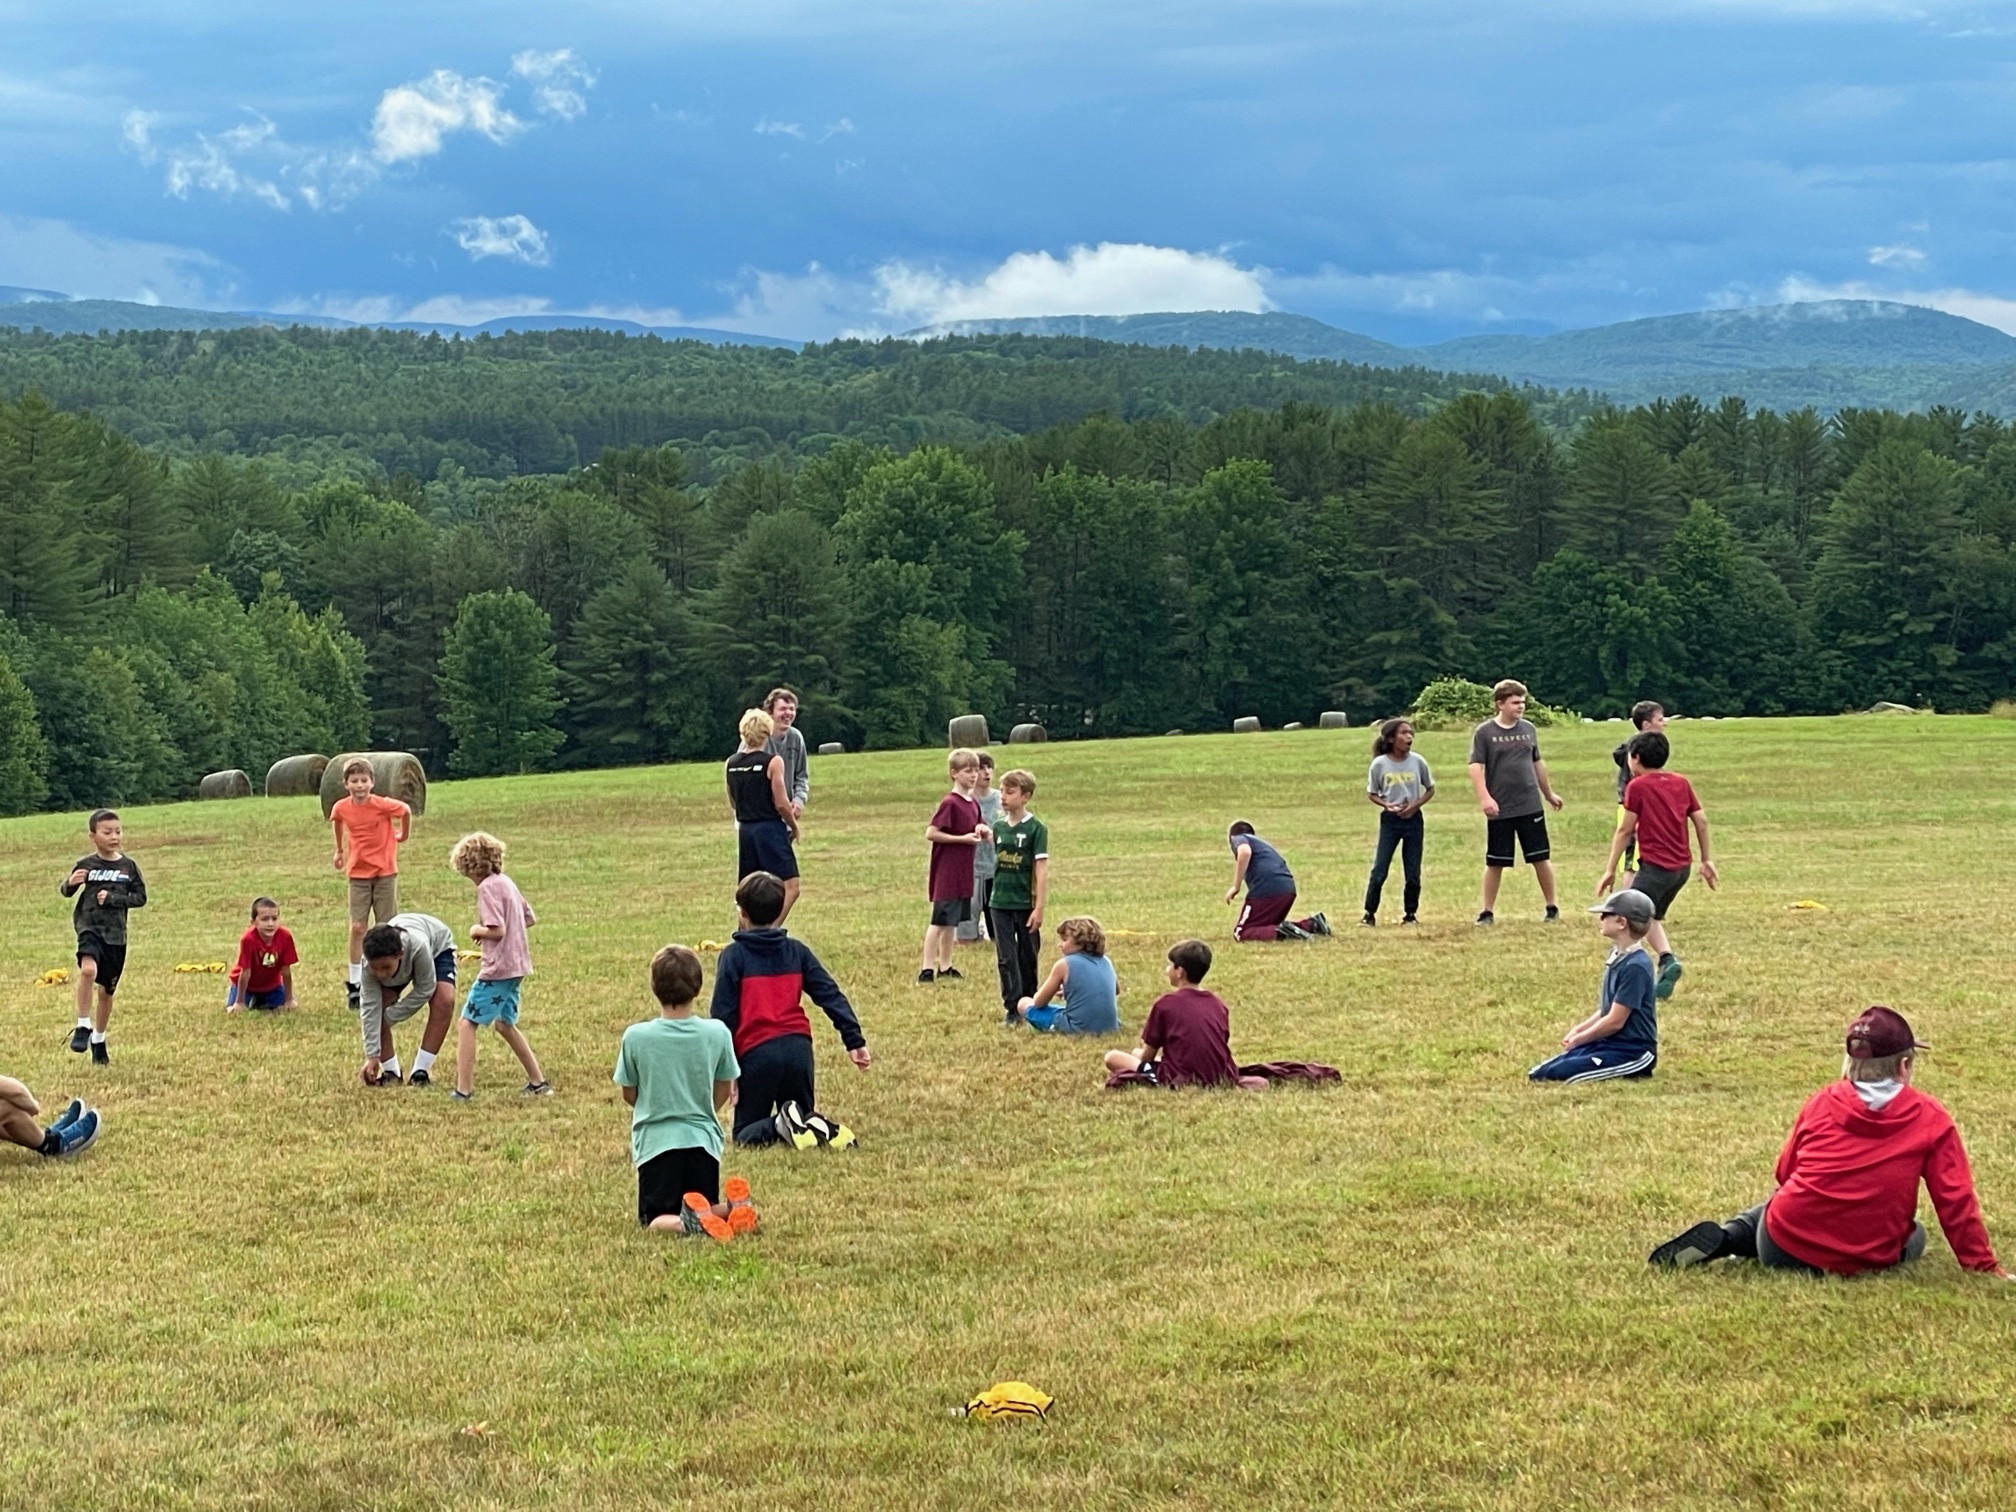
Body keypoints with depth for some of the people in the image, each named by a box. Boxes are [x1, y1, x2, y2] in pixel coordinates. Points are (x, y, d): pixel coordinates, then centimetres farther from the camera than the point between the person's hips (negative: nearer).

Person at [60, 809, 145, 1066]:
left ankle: (98, 1040, 33)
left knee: (107, 991, 13)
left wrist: (112, 898, -11)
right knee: (89, 969, -32)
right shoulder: (87, 864, -3)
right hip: (89, 926, -3)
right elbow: (65, 891, 4)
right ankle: (83, 1027, -18)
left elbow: (141, 897, 2)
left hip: (116, 933, 3)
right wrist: (70, 882, -19)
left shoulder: (129, 866, 1)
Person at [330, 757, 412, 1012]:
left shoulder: (382, 805, -18)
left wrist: (403, 835, 11)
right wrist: (339, 850, 24)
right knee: (357, 928, -4)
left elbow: (406, 811, -1)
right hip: (358, 874, 2)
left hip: (385, 872, -2)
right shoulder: (341, 808, -7)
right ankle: (355, 985, 1)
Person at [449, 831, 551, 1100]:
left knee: (466, 1023, -5)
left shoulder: (487, 888, -15)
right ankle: (538, 1083, 27)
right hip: (517, 966, 9)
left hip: (498, 969, -9)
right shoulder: (507, 882, 11)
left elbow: (497, 930, -23)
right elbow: (530, 919, 19)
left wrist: (478, 930, -4)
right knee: (505, 1025, 23)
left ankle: (464, 1090, -10)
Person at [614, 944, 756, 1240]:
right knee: (708, 1211, 18)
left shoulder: (636, 1037, -10)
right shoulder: (717, 1033, -5)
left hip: (655, 1141, -2)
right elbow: (723, 1092, 8)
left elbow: (629, 1094, 4)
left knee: (657, 1219, 6)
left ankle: (691, 1222, -29)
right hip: (703, 1140, 2)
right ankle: (732, 1209, -19)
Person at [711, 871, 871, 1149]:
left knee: (745, 1134, 10)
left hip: (756, 1051, -3)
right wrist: (854, 1040, 4)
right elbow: (831, 995, 6)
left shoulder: (733, 955, 1)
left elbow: (722, 1014, -3)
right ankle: (817, 1126, -13)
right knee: (801, 1111, 22)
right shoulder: (796, 950, 12)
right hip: (798, 1046, 3)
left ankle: (781, 1125, -22)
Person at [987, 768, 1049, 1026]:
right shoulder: (998, 827, 4)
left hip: (1026, 904, -3)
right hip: (1000, 903, 3)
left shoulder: (1036, 829, -10)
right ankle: (1012, 1008, 5)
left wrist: (1039, 907, -14)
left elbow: (1041, 869, -11)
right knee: (1006, 958, 1)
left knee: (1028, 957, 8)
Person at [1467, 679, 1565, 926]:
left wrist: (1549, 793, 25)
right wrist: (1484, 797, -21)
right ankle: (1488, 912, 13)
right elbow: (1476, 767, -10)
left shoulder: (1528, 729, 8)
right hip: (1499, 810, -3)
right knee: (1495, 862, 4)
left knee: (1541, 857, 5)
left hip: (1531, 806, 3)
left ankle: (1551, 907, 17)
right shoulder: (1484, 732, -4)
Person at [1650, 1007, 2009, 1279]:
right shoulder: (1932, 1119, -5)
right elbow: (1956, 1200, -3)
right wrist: (1984, 1265, 6)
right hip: (1864, 1262, -3)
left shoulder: (1823, 1102, 2)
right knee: (1914, 1235, 30)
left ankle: (1724, 1238, 5)